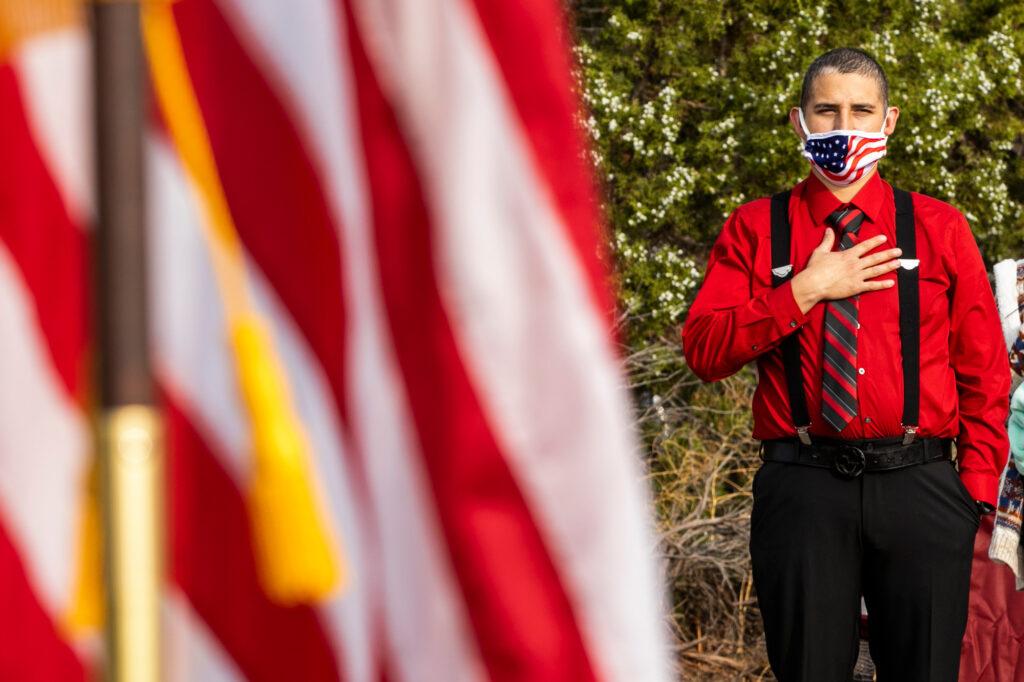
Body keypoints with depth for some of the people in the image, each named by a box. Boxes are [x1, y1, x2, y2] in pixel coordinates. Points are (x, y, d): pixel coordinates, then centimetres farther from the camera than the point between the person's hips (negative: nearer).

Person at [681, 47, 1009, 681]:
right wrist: (805, 291, -8)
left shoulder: (940, 230, 10)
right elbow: (703, 350, 0)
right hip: (802, 489, 0)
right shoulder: (755, 230, 10)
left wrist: (977, 493, 0)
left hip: (919, 486, 0)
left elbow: (985, 372, 10)